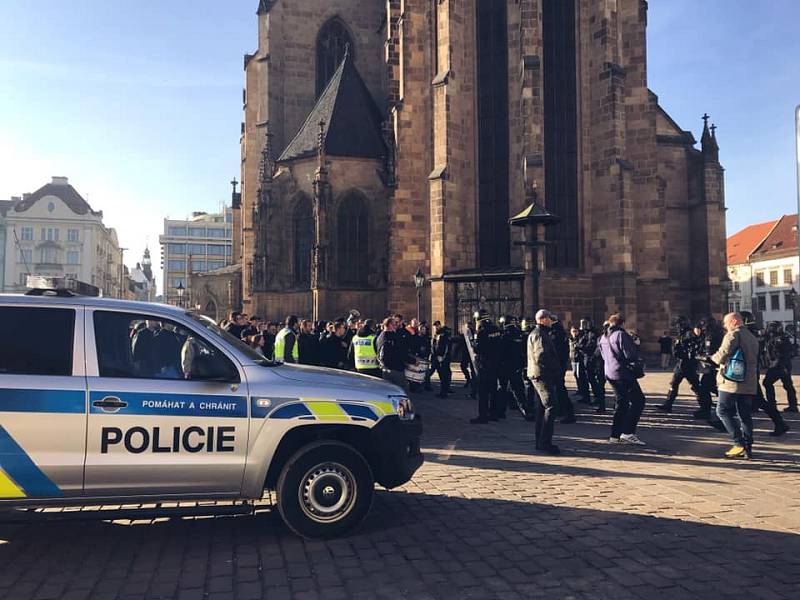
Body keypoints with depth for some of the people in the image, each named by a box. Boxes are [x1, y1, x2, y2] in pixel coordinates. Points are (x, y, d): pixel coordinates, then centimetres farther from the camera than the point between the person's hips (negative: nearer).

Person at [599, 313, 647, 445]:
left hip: (610, 374, 9)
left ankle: (615, 435, 13)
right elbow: (631, 355, -19)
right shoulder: (621, 335, -14)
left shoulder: (603, 337, 13)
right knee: (638, 401, -3)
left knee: (622, 402, 14)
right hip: (623, 374, -9)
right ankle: (628, 432, -10)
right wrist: (635, 347, -1)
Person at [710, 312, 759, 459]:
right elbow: (755, 361, 21)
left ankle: (739, 443, -8)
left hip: (731, 382, -8)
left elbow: (722, 356, -16)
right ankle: (747, 449, 10)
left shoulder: (733, 335, -9)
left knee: (723, 411, 0)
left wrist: (713, 357, 4)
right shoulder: (753, 338, 18)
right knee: (745, 415, 10)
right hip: (749, 384, 8)